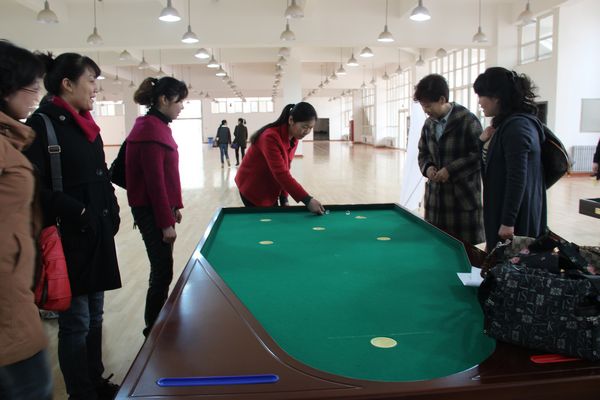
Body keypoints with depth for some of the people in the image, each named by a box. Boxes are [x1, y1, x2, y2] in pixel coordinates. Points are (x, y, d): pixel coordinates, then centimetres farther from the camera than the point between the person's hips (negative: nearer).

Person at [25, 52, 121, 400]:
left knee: (95, 316, 18)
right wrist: (76, 211, -20)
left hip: (98, 234, 8)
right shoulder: (41, 125, -12)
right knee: (76, 322, 3)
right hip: (69, 239, -8)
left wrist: (111, 211, 10)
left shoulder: (87, 126, 12)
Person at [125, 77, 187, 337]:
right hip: (151, 211, -10)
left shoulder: (157, 126, 12)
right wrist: (166, 222, -20)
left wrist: (175, 206, 20)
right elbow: (155, 181, -21)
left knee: (162, 268, 17)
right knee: (163, 271, -2)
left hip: (160, 206, 10)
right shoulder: (151, 131, -19)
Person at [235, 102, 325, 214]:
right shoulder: (270, 137, -29)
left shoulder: (294, 140, -2)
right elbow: (281, 174, -36)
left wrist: (284, 198, -5)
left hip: (269, 190, 8)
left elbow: (284, 170, 4)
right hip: (252, 188, -8)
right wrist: (307, 199, -40)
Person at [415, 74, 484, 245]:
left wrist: (451, 170, -17)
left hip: (464, 195, -6)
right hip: (436, 196, 6)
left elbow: (480, 155, -12)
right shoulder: (428, 124, 10)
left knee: (468, 247, -1)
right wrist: (427, 167, -1)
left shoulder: (468, 120, -10)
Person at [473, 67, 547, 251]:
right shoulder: (515, 122, 14)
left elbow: (517, 178, -21)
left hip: (517, 215, -10)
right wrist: (482, 143, 3)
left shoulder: (516, 126, -17)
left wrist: (508, 221, -20)